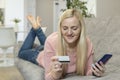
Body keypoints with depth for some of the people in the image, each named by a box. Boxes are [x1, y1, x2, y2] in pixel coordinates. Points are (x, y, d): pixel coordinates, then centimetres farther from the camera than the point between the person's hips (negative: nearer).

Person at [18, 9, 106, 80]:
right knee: (22, 53, 31)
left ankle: (38, 29, 52)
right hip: (41, 55, -2)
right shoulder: (52, 42, -46)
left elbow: (87, 71, -25)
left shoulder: (87, 43, -38)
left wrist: (95, 72, -47)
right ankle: (36, 28, 39)